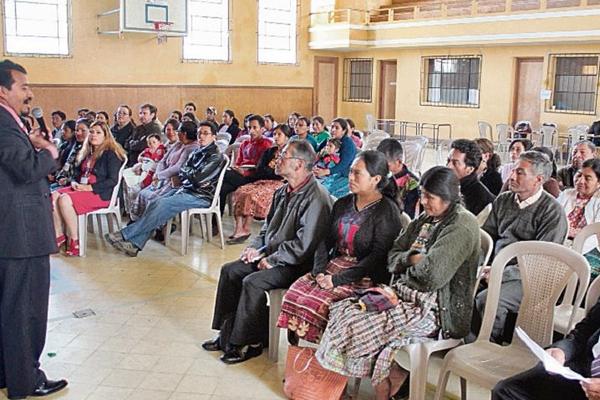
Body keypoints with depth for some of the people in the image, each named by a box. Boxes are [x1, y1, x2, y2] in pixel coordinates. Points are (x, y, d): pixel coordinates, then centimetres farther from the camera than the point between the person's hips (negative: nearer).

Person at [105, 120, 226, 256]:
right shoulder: (197, 153, 17)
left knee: (164, 204, -26)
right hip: (185, 189, 8)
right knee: (155, 204, -15)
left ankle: (124, 235, -24)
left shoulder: (216, 156, -9)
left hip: (201, 196, -8)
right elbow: (182, 172, 16)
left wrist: (185, 171, 1)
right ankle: (134, 244, -22)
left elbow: (198, 178, -18)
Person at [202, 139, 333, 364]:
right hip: (270, 256, 10)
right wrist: (256, 248, 3)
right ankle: (226, 334, 6)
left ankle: (250, 343, -8)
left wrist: (272, 260, -17)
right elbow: (268, 225, 21)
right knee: (229, 271, 1)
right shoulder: (283, 192, 9)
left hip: (296, 265, -9)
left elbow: (303, 245, -24)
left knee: (252, 283, -25)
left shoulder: (316, 198, -21)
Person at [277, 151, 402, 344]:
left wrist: (337, 280, -18)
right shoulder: (343, 204, 14)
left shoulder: (387, 211, -9)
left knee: (314, 302, -25)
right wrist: (319, 271, -7)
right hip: (335, 266, 7)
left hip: (365, 276, -7)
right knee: (294, 292, -16)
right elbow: (326, 241, 13)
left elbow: (378, 257, -15)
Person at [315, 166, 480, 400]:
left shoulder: (461, 227, -14)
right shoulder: (425, 219, 14)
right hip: (404, 292, 9)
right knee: (344, 310, -8)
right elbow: (392, 257, 12)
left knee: (360, 323, -19)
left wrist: (411, 263, -3)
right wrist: (413, 258, -8)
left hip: (435, 309, -9)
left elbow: (431, 275, -24)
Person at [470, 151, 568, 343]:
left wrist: (503, 273, -20)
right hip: (497, 268, 6)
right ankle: (467, 342, -8)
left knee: (487, 299, -30)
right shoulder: (503, 200, 13)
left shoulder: (552, 211, -9)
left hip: (527, 278, -6)